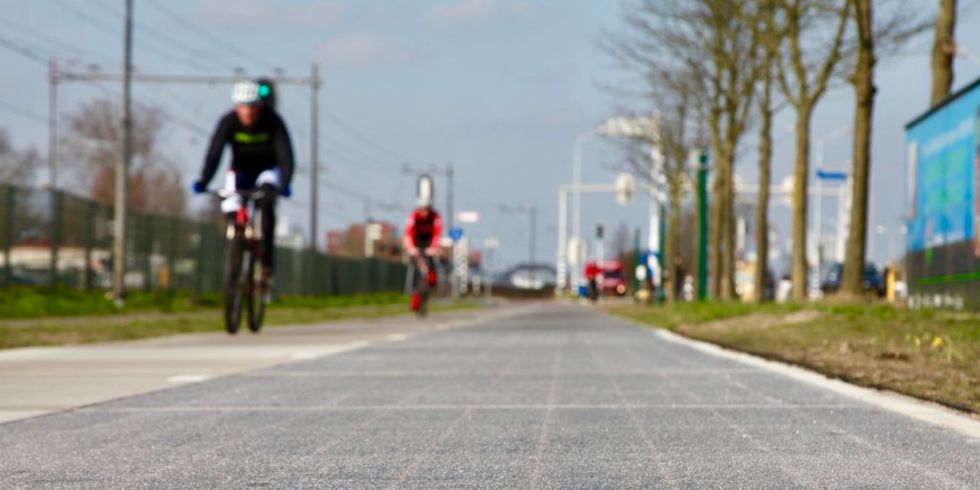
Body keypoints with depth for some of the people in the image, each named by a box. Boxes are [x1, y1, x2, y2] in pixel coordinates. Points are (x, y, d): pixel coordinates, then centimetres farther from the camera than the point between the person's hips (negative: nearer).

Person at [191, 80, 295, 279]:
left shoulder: (272, 121, -25)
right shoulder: (228, 121, -22)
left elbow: (285, 155, -31)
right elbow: (214, 153, -29)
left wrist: (284, 184, -48)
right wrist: (203, 182, -44)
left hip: (267, 170, -2)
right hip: (240, 171, 2)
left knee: (267, 199, -32)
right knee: (231, 211, -18)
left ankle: (267, 255, -23)